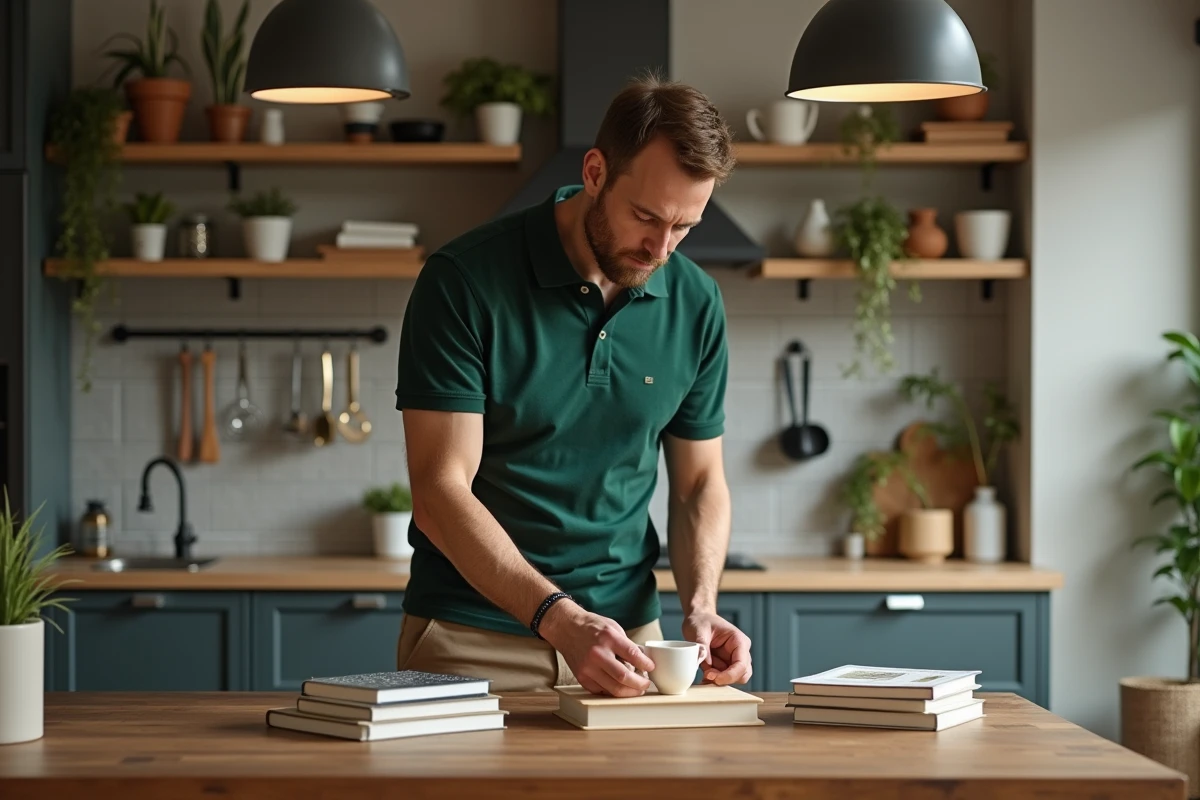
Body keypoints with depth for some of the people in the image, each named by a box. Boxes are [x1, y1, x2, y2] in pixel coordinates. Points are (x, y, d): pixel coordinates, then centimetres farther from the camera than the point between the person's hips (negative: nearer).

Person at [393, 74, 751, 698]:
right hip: (471, 641, -3)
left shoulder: (694, 303, 1)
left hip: (624, 634, 3)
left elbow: (699, 482, 10)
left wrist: (699, 606, -8)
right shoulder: (464, 282, -13)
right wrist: (561, 620, -26)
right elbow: (441, 491, -16)